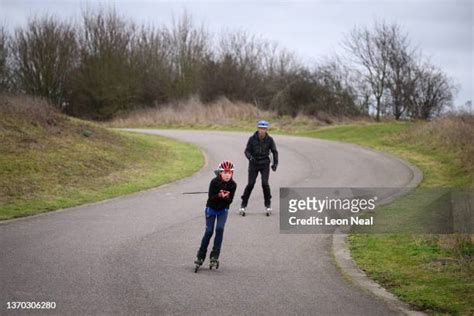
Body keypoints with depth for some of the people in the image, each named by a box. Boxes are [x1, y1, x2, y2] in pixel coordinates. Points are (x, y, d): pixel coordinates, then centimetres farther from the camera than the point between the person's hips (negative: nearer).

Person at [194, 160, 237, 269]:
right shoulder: (214, 182, -20)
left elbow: (230, 200, -12)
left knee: (220, 229, -16)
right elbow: (211, 197, -19)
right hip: (211, 208, -2)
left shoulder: (233, 185, -13)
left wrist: (226, 197, -34)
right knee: (209, 231, -6)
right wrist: (219, 195, -38)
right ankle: (201, 255, 7)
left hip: (223, 210, 2)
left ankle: (215, 255, -8)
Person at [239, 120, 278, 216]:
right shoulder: (252, 139, -9)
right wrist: (250, 157, -24)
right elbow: (247, 150, -4)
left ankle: (268, 205, 3)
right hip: (254, 164, 0)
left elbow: (274, 151, 3)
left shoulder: (269, 139, -7)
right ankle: (243, 205, 6)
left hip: (265, 164, 0)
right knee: (251, 184, -7)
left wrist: (275, 163, -6)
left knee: (265, 183, -14)